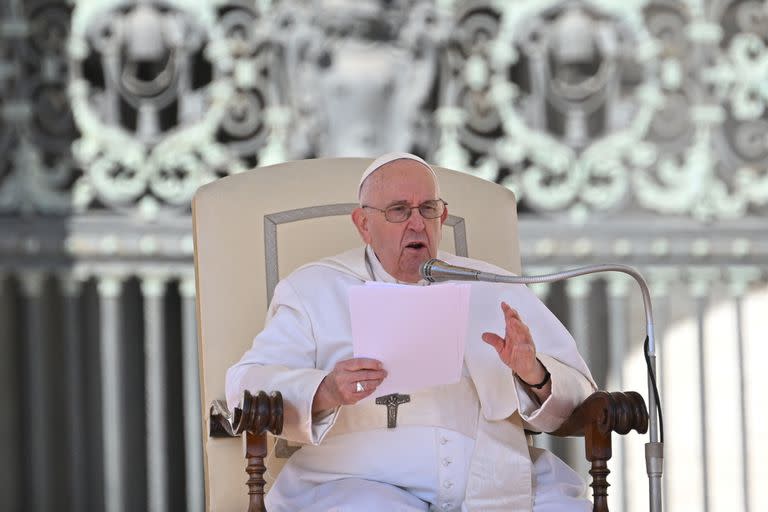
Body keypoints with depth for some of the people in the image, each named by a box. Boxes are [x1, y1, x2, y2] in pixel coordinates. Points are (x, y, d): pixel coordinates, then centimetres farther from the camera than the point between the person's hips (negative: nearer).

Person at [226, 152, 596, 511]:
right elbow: (248, 385, 2)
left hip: (493, 477, 3)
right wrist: (326, 392, -19)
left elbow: (576, 394, 14)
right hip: (364, 482, -3)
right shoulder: (314, 289, 16)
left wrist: (533, 374, -10)